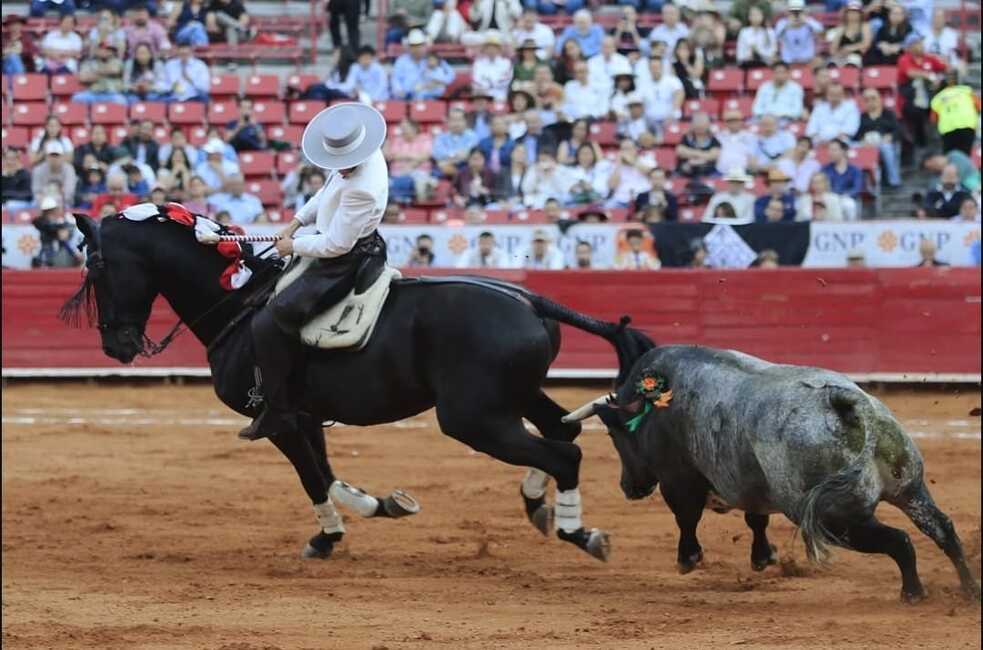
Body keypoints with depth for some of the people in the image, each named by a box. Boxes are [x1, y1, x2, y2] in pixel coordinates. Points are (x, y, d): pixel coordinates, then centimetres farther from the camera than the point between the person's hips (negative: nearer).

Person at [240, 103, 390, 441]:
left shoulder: (361, 189, -33)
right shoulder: (367, 154, -3)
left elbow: (336, 245, -27)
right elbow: (328, 191, 17)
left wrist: (294, 246, -10)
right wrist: (297, 221, 8)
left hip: (345, 264, -11)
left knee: (268, 324, -14)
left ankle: (279, 413, -5)